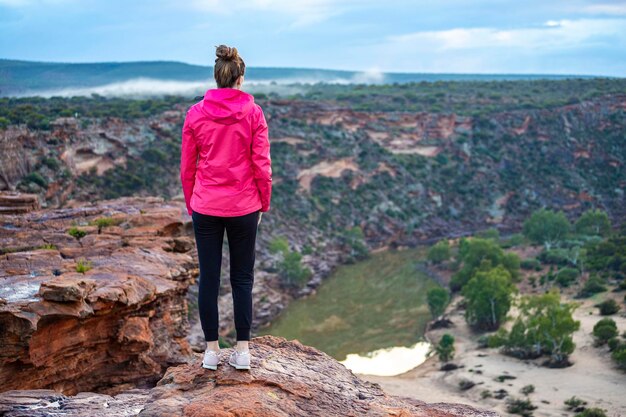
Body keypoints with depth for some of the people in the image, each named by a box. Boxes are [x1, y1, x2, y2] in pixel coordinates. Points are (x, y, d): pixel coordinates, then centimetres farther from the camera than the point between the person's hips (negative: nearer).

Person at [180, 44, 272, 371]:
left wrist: (191, 206, 14)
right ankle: (243, 350, 13)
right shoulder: (253, 113, -6)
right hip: (243, 208, -1)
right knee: (242, 278, 10)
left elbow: (186, 167, 2)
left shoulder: (195, 114, -2)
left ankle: (211, 350, 15)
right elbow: (262, 165, -5)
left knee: (209, 277, 9)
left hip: (205, 208, 1)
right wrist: (263, 205, 8)